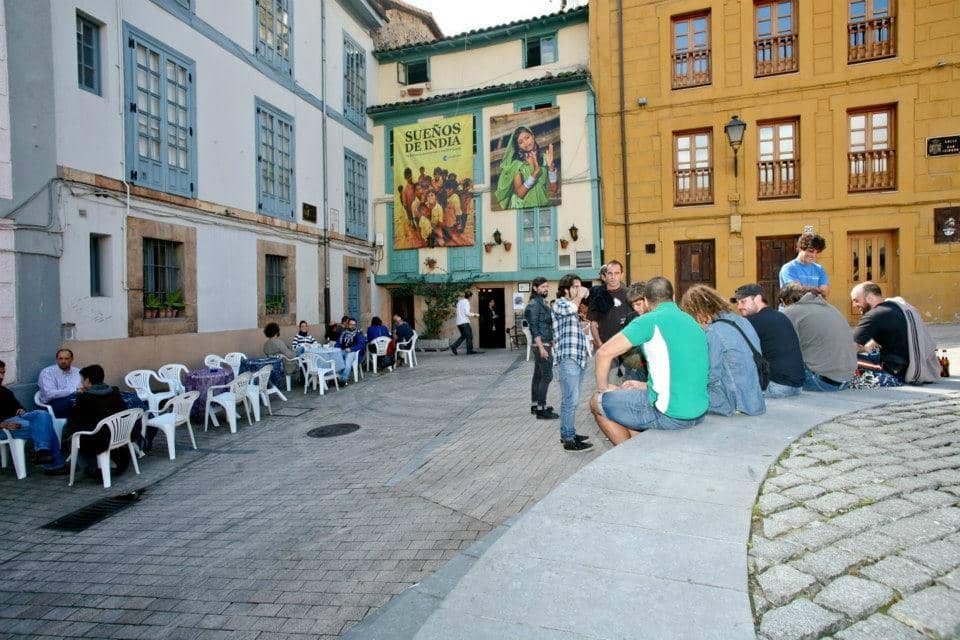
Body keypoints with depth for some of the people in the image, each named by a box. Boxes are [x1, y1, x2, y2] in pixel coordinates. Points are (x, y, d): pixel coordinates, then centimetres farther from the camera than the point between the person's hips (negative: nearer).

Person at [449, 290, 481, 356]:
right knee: (469, 336, 0)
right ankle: (470, 351, 3)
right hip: (464, 322, -8)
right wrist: (474, 315, -2)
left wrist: (472, 314, 21)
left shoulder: (459, 302, 17)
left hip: (459, 322, 8)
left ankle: (453, 346, 3)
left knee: (463, 336, 16)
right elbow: (467, 313, -16)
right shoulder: (466, 302, -9)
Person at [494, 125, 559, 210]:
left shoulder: (545, 157, 5)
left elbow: (553, 189, 1)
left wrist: (550, 166, -10)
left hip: (542, 205, 2)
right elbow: (520, 193, -10)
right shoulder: (516, 163, 1)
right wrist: (535, 172, -17)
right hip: (522, 207, -2)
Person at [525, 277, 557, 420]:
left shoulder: (543, 303, 15)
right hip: (541, 345, -10)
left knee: (538, 375, 13)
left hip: (544, 344, 10)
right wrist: (541, 347, -23)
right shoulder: (534, 304, -14)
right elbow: (534, 328, -19)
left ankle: (535, 405, 21)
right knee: (547, 376, -10)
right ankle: (541, 410, -7)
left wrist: (551, 341, 20)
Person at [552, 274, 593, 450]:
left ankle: (567, 433, 19)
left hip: (578, 358, 9)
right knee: (571, 400, -12)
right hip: (568, 359, -9)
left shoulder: (571, 306, 26)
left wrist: (584, 352, 25)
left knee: (571, 399, 12)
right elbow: (571, 308, -24)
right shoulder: (560, 303, -1)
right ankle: (569, 439, -10)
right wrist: (580, 296, -7)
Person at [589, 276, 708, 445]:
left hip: (670, 415, -8)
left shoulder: (650, 320, -10)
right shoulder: (694, 323, 14)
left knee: (597, 402, 8)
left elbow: (604, 353, -15)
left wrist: (603, 388, 0)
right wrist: (645, 386, 20)